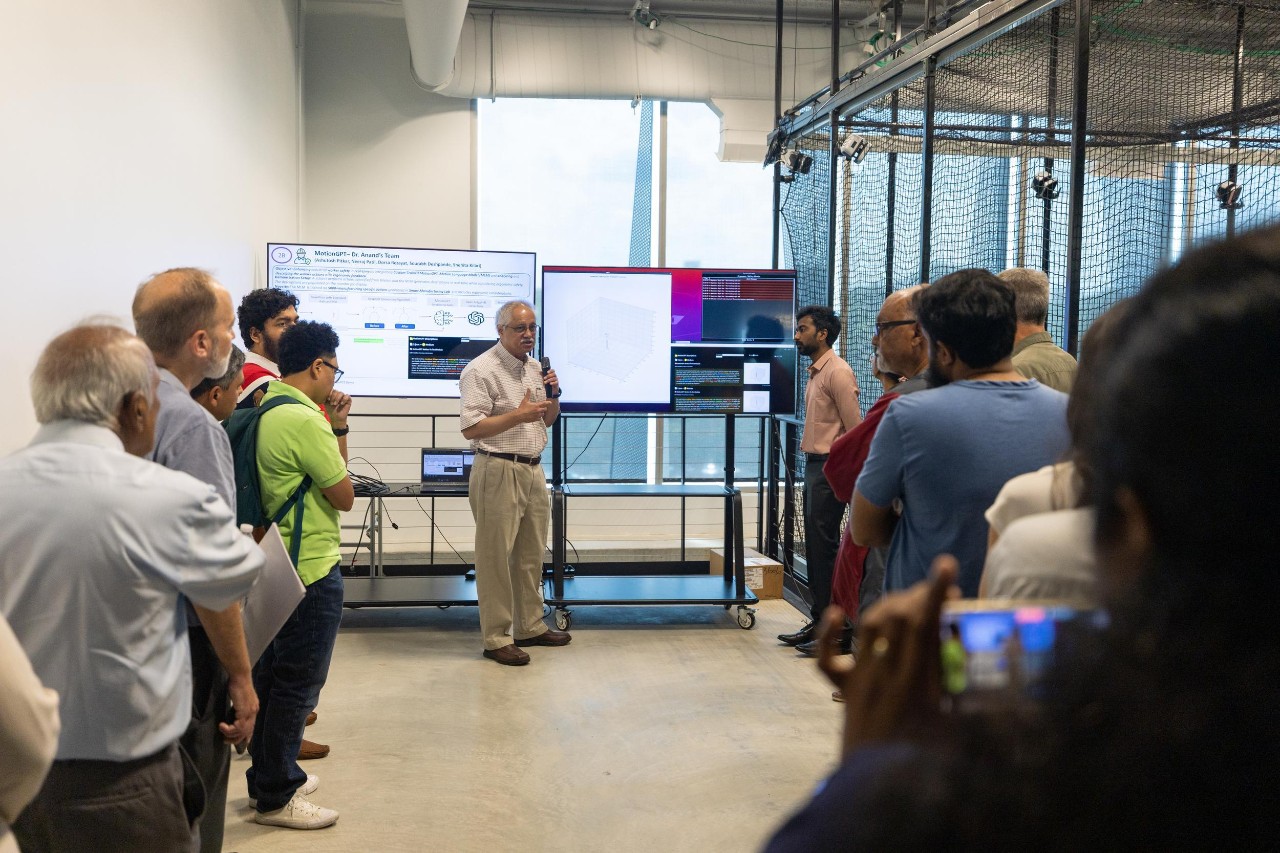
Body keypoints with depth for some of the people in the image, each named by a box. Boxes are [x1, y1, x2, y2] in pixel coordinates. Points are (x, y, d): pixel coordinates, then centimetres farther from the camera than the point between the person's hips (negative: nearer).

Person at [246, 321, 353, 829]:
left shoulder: (265, 410, 7)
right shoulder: (304, 420, -21)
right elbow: (344, 496, -15)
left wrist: (332, 429, 5)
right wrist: (339, 431, -5)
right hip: (311, 570, -10)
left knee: (271, 676, 18)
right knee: (299, 682, 1)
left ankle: (267, 777, 30)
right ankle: (276, 797, 11)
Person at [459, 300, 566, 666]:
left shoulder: (534, 368, 14)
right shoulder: (481, 371, -11)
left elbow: (548, 420, 21)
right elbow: (471, 429, -18)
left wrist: (553, 396, 1)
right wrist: (519, 415, -22)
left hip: (533, 471, 8)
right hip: (499, 471, -8)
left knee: (531, 554, 15)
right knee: (496, 557, -2)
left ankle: (530, 626, 27)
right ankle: (496, 639, 5)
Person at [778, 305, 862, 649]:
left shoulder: (838, 372, -12)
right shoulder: (816, 372, 18)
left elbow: (855, 427, -16)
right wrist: (812, 462, 14)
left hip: (829, 467, -10)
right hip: (814, 465, 10)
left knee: (824, 546, -8)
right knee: (815, 546, 12)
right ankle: (819, 620, 19)